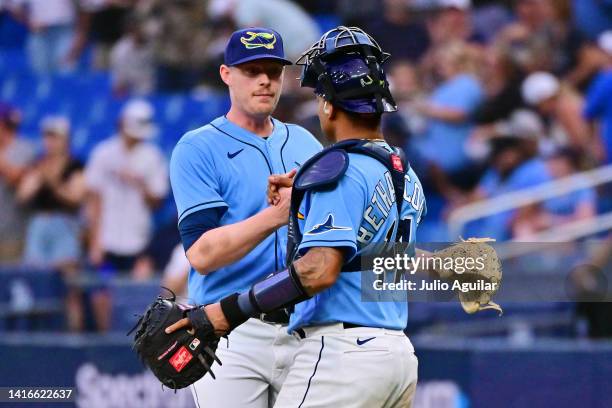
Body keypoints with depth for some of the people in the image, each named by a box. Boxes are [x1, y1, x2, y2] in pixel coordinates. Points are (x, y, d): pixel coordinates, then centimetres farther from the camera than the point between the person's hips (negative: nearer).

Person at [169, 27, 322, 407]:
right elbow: (201, 254, -14)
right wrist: (274, 216, -26)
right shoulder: (197, 148, -2)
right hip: (232, 336, -4)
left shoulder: (305, 143, 14)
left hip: (302, 330, 5)